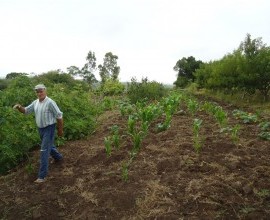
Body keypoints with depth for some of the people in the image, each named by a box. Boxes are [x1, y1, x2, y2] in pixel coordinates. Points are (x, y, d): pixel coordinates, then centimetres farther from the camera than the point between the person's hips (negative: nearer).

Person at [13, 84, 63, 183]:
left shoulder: (50, 102, -20)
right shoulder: (35, 102, 3)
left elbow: (59, 116, -17)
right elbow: (25, 111, 6)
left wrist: (60, 130, -10)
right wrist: (19, 107, -18)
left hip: (49, 129, -8)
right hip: (41, 129, 8)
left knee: (44, 150, -10)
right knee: (49, 145, 26)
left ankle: (42, 175, -4)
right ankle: (58, 157, 53)